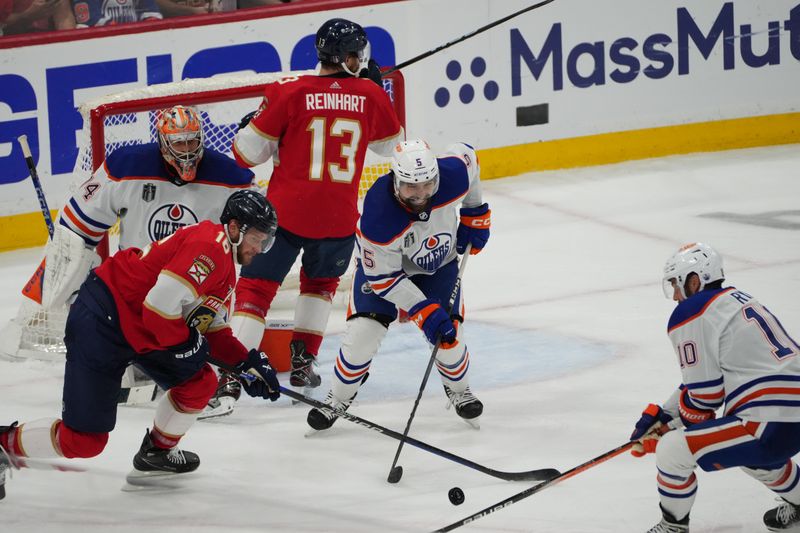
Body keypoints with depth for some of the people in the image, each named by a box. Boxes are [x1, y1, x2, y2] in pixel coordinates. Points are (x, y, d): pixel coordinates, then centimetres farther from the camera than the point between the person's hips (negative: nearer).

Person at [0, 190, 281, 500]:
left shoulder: (226, 273, 16)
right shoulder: (210, 245, -19)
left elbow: (213, 332, 20)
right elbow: (160, 303, -27)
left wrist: (247, 362, 6)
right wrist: (185, 345, -13)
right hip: (102, 321, -10)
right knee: (82, 440, -9)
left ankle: (157, 453, 26)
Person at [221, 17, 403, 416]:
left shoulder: (290, 93, -9)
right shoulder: (370, 96, 0)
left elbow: (249, 152, -5)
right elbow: (388, 143, 21)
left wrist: (251, 125, 18)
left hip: (286, 213, -2)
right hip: (338, 218, 2)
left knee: (256, 287, 3)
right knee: (321, 281, 29)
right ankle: (302, 363, 26)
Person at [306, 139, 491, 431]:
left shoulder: (453, 174, -33)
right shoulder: (378, 216, -40)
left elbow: (466, 155, -5)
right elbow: (383, 277, -28)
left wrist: (475, 214, -1)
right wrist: (425, 312, -31)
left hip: (438, 261, 3)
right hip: (383, 262, -3)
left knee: (448, 333, -9)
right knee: (364, 330, -15)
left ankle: (459, 390, 23)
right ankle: (337, 400, 9)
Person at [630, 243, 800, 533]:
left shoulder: (690, 315, -8)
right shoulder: (735, 300, 20)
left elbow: (704, 395, -7)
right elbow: (705, 377, 26)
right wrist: (658, 415, 26)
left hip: (770, 426, -9)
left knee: (672, 450, -3)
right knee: (750, 450, 40)